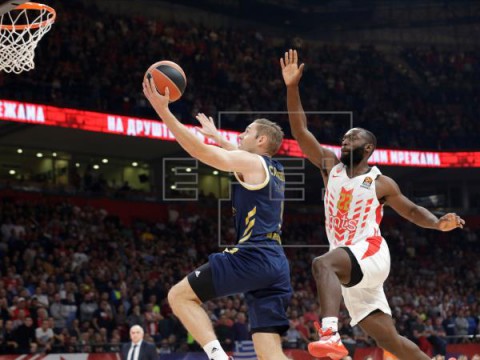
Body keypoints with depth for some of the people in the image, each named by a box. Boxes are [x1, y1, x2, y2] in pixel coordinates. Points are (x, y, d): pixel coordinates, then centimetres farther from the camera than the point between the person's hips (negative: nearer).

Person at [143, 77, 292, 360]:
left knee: (179, 295, 3)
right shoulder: (275, 170, 24)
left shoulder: (252, 162, 0)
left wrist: (163, 111, -9)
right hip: (277, 266, 8)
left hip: (252, 257, -8)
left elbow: (200, 150, -9)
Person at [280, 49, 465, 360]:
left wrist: (439, 223, -8)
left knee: (322, 263, -37)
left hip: (371, 253, -5)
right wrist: (292, 88, -6)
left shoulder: (381, 183, 2)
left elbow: (412, 211, 13)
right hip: (348, 266, 5)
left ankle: (330, 335, -53)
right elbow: (301, 132, 3)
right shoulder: (331, 165, 11)